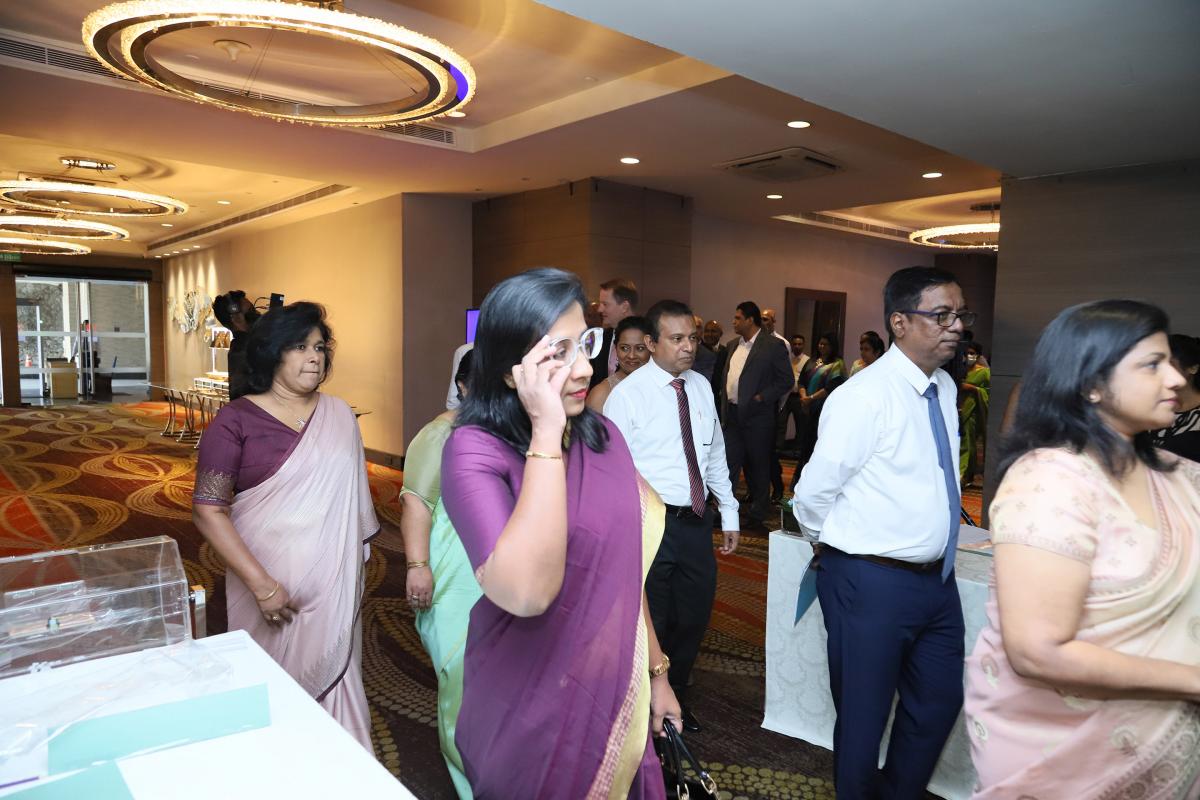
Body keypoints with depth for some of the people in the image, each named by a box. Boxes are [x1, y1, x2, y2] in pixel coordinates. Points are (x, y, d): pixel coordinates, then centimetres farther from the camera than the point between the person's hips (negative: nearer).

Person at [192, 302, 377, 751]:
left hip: (334, 584, 3)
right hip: (271, 586, -3)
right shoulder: (236, 422, -7)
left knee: (334, 675, 11)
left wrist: (359, 555, 10)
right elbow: (208, 511, -10)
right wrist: (260, 583, -16)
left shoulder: (340, 415, 5)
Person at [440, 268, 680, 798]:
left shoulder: (603, 435, -1)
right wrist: (547, 433, -32)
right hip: (532, 714, -5)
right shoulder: (475, 450, -20)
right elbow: (526, 592, -34)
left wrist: (656, 671, 13)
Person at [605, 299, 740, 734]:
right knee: (649, 623, 8)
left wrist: (729, 514, 14)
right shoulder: (628, 394, -12)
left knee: (694, 619, 19)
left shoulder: (702, 388, 6)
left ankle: (675, 697, 43)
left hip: (697, 520, 6)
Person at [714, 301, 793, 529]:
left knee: (758, 465, 6)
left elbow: (786, 381, -8)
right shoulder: (732, 345, 13)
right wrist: (724, 403, 9)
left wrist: (761, 398, -16)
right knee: (728, 463, 5)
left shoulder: (773, 345, -7)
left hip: (757, 416, -5)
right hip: (732, 415, 5)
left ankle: (757, 515, 19)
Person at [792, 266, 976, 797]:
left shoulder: (945, 389, 5)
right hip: (874, 583, -8)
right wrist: (842, 542, 0)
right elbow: (813, 495, -19)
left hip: (938, 579, 8)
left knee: (940, 702, 23)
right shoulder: (864, 396, -22)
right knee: (863, 715, 11)